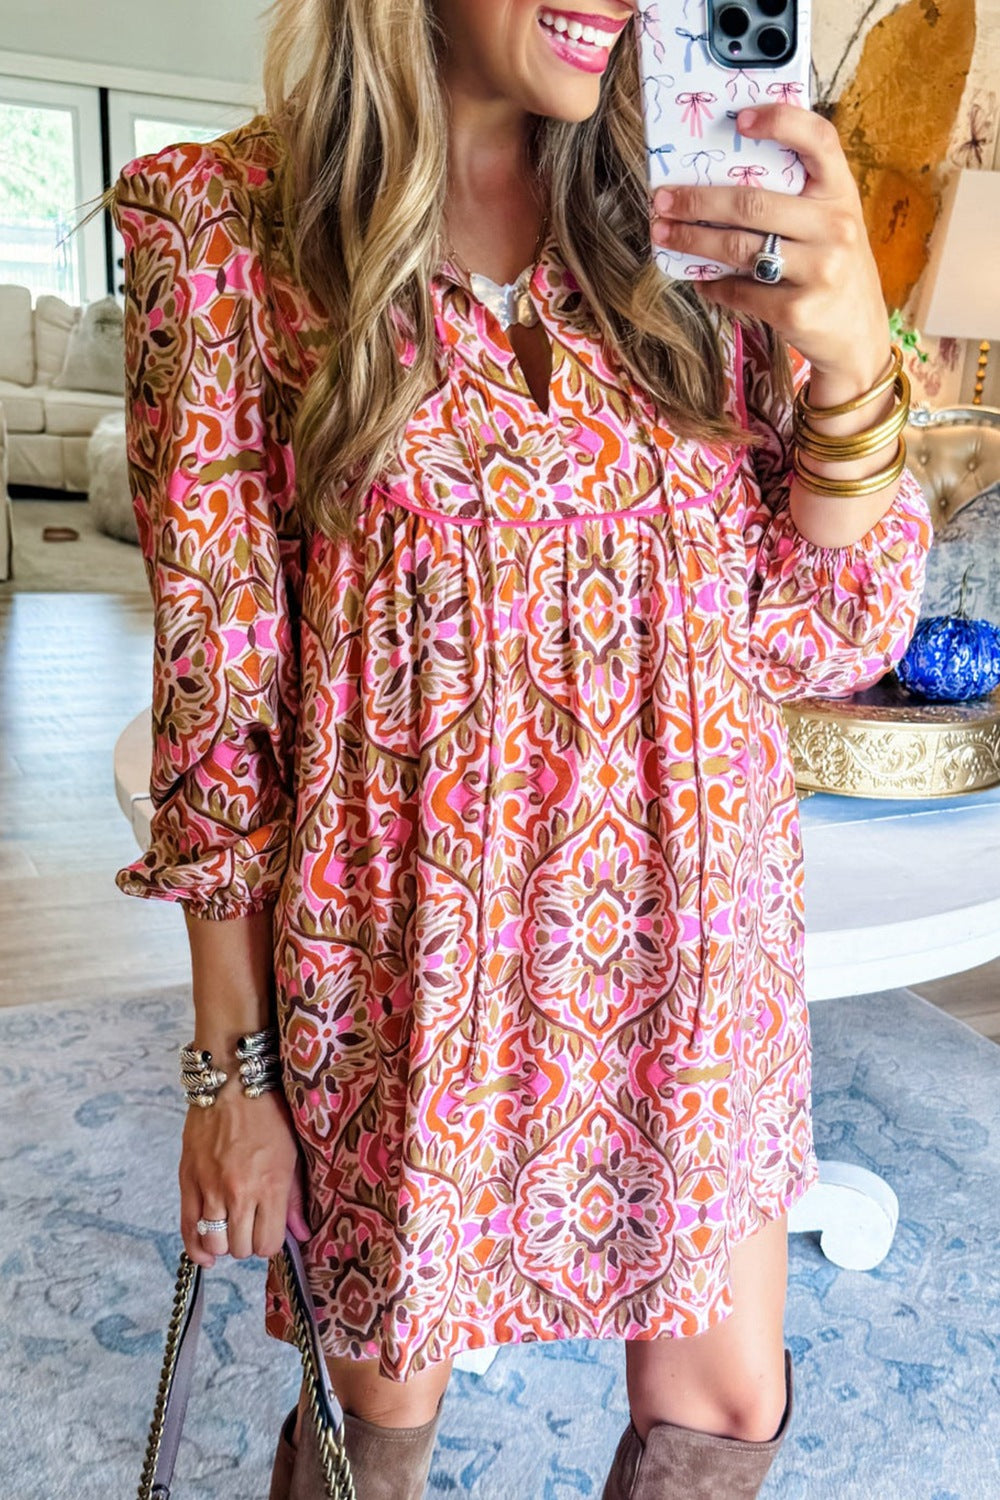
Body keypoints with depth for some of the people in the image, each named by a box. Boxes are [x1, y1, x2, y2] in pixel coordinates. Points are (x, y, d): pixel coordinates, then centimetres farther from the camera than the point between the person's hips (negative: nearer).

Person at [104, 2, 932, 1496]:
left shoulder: (690, 224, 2)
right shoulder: (230, 222, -6)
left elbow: (832, 637, 0)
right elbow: (216, 679, -6)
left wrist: (851, 363, -19)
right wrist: (230, 1064, -3)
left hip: (691, 942, 4)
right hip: (411, 963, -2)